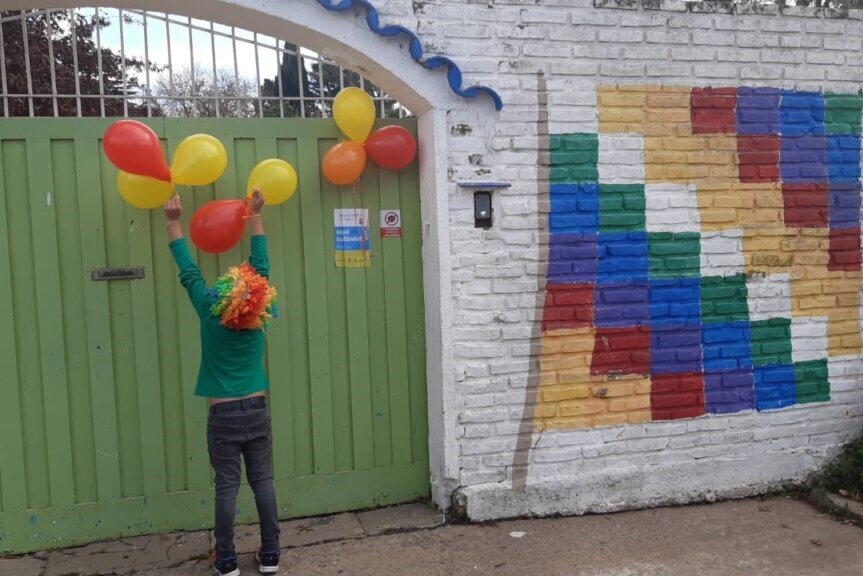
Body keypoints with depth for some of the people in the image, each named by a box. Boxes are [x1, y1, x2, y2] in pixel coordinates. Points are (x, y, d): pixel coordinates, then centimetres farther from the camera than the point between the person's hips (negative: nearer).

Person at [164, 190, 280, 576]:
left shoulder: (210, 316, -11)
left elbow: (189, 273, -3)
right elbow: (261, 265, 2)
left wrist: (173, 223, 5)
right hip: (257, 411, 2)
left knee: (227, 488, 5)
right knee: (263, 482, 7)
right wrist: (255, 216, 9)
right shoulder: (261, 317, -6)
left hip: (223, 416, -2)